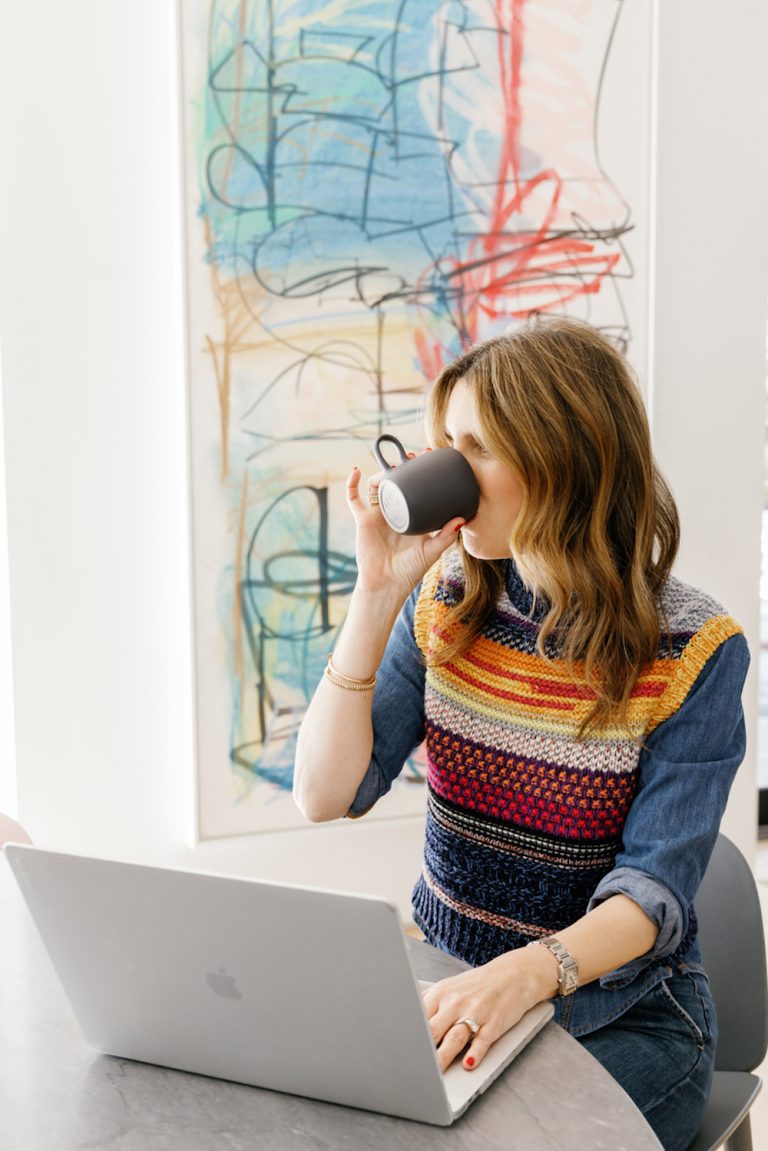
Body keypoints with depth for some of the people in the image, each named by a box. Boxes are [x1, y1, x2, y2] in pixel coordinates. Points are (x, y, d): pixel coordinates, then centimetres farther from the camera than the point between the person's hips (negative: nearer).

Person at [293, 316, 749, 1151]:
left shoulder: (693, 651, -13)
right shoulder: (447, 600, -1)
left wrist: (528, 974, -37)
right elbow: (325, 797, -8)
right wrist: (377, 595, -16)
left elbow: (656, 886, -18)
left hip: (617, 1015, -3)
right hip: (445, 985, 4)